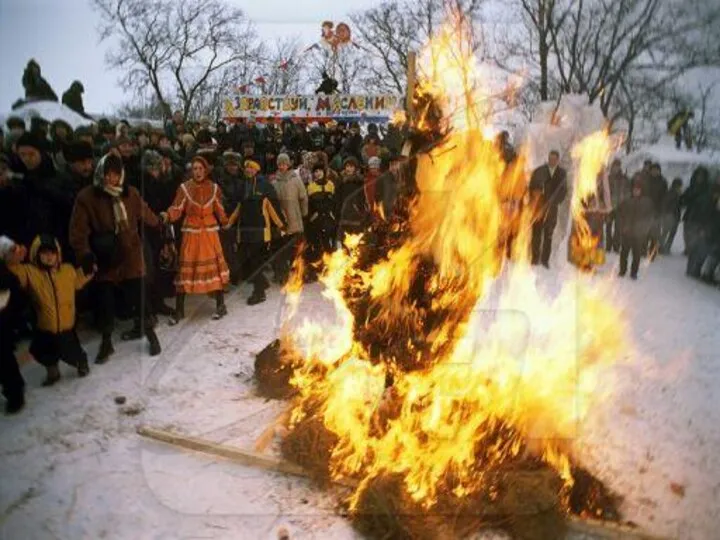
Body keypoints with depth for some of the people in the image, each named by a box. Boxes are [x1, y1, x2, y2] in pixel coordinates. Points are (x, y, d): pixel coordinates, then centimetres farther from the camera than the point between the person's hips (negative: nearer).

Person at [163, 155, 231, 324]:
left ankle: (220, 305, 18)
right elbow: (177, 210, -12)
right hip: (191, 233, -1)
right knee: (185, 269, 1)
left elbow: (219, 210, 7)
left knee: (215, 265, 3)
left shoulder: (214, 188, 1)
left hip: (210, 232, 1)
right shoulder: (184, 188, -5)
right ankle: (179, 310, 11)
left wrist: (225, 220, -5)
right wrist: (167, 215, -28)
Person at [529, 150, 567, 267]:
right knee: (536, 233, -2)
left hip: (551, 208, 1)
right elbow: (532, 187, 5)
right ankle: (535, 258, 2)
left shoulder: (562, 173, 8)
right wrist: (535, 202, -6)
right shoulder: (539, 171, 6)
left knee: (548, 235, -1)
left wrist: (554, 202, -6)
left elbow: (563, 190, 8)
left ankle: (545, 259, 2)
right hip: (538, 207, 0)